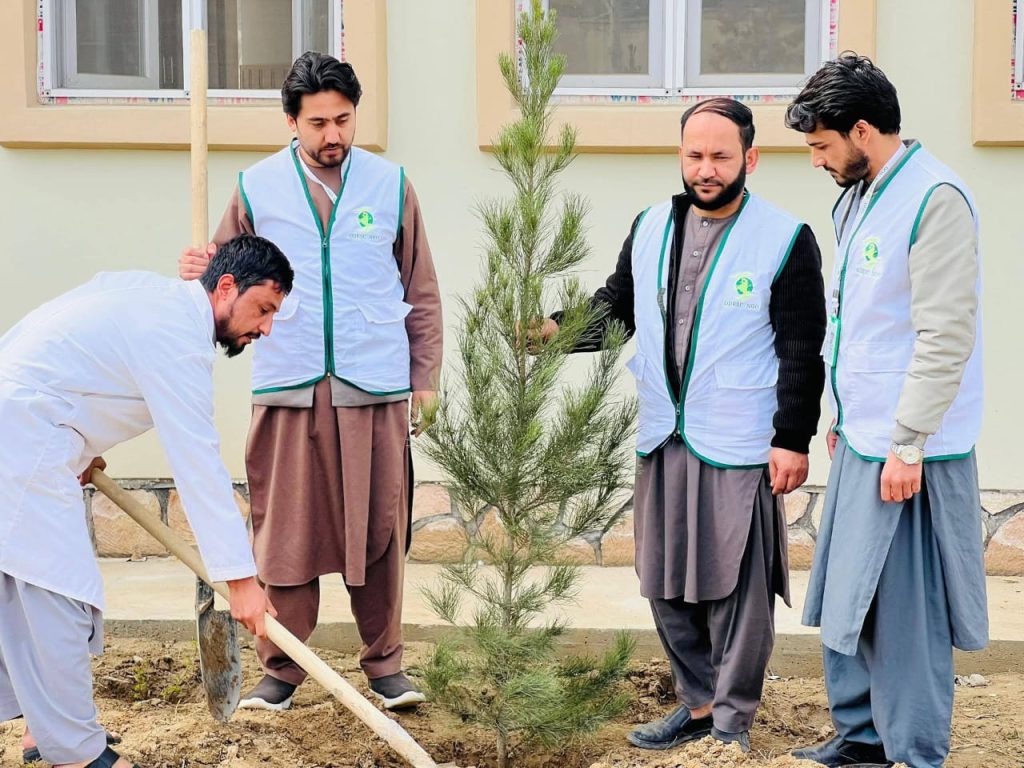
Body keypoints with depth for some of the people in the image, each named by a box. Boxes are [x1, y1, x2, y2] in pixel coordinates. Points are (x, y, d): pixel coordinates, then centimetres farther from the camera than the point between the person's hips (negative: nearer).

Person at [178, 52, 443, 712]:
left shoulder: (390, 185, 5)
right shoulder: (257, 187, 4)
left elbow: (421, 293, 9)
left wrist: (425, 379, 6)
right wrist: (199, 275, -11)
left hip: (375, 389, 0)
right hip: (287, 389, 0)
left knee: (378, 532, 5)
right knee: (285, 533, 4)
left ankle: (385, 664, 18)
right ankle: (281, 669, 16)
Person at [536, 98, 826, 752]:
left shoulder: (786, 239, -7)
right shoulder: (651, 228, 9)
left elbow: (802, 350, -8)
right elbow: (614, 309, 15)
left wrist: (792, 440, -12)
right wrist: (553, 329, -3)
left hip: (739, 448, -6)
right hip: (663, 440, 6)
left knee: (736, 589, 2)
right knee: (667, 584, 13)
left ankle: (733, 722, 15)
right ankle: (698, 704, 28)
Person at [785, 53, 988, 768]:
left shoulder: (936, 199, -16)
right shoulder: (858, 198, 13)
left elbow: (946, 336, -20)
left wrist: (908, 444, -20)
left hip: (908, 450, -9)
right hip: (860, 439, 9)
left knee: (904, 610, -1)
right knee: (845, 598, 15)